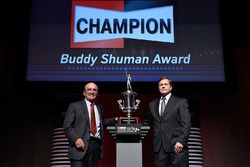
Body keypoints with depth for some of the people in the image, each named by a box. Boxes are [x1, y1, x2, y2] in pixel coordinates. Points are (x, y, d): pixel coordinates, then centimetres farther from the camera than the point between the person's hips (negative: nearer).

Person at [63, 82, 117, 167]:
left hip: (96, 145, 5)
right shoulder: (74, 106, 5)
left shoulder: (99, 107, 20)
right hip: (80, 145, -4)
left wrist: (115, 120, 22)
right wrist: (76, 139, -15)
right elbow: (67, 126, -1)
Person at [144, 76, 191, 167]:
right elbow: (148, 122, 23)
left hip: (176, 146, -4)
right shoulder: (153, 104, 17)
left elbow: (186, 124, -4)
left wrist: (181, 141, -14)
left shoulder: (180, 102, 3)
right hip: (159, 147, 4)